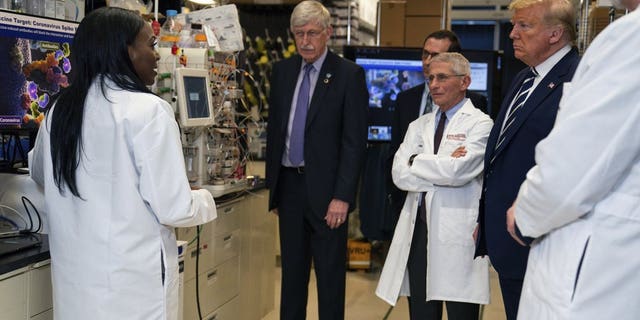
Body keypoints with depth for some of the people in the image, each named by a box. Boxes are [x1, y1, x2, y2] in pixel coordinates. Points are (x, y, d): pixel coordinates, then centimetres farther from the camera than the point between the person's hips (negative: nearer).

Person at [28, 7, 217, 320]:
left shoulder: (60, 111, 3)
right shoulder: (148, 110, -16)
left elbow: (40, 174, 23)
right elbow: (172, 210, -17)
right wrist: (204, 199, 3)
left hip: (75, 279, 6)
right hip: (133, 281, -6)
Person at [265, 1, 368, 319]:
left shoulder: (349, 74, -7)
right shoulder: (282, 70, 8)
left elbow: (354, 141, -11)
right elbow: (274, 128, 13)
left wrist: (342, 196, -16)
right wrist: (273, 185, 11)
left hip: (324, 187, -5)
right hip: (288, 183, 5)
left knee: (330, 274, 6)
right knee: (291, 270, 15)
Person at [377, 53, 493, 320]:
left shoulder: (480, 124, -1)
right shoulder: (419, 126, 16)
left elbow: (458, 171, -17)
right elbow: (400, 174, 2)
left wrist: (416, 161, -4)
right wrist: (441, 167, -9)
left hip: (457, 233, -5)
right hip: (417, 230, 5)